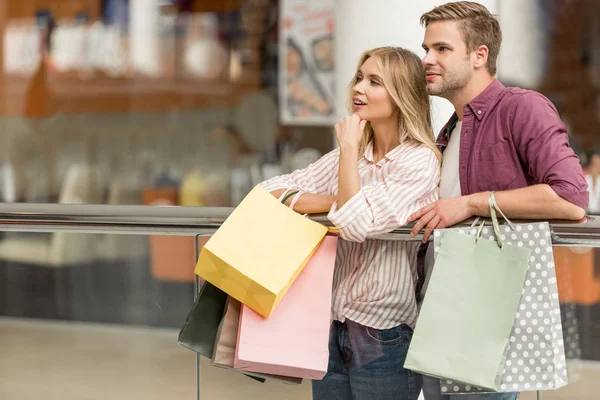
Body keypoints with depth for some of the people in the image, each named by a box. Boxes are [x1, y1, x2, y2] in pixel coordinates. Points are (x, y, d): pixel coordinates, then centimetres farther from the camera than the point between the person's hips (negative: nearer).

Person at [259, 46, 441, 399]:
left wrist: (349, 148, -12)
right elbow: (270, 192, 4)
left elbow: (358, 223, -22)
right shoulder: (349, 156, 10)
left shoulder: (419, 160, -10)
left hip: (384, 334, -6)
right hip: (331, 328, 6)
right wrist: (332, 202, -12)